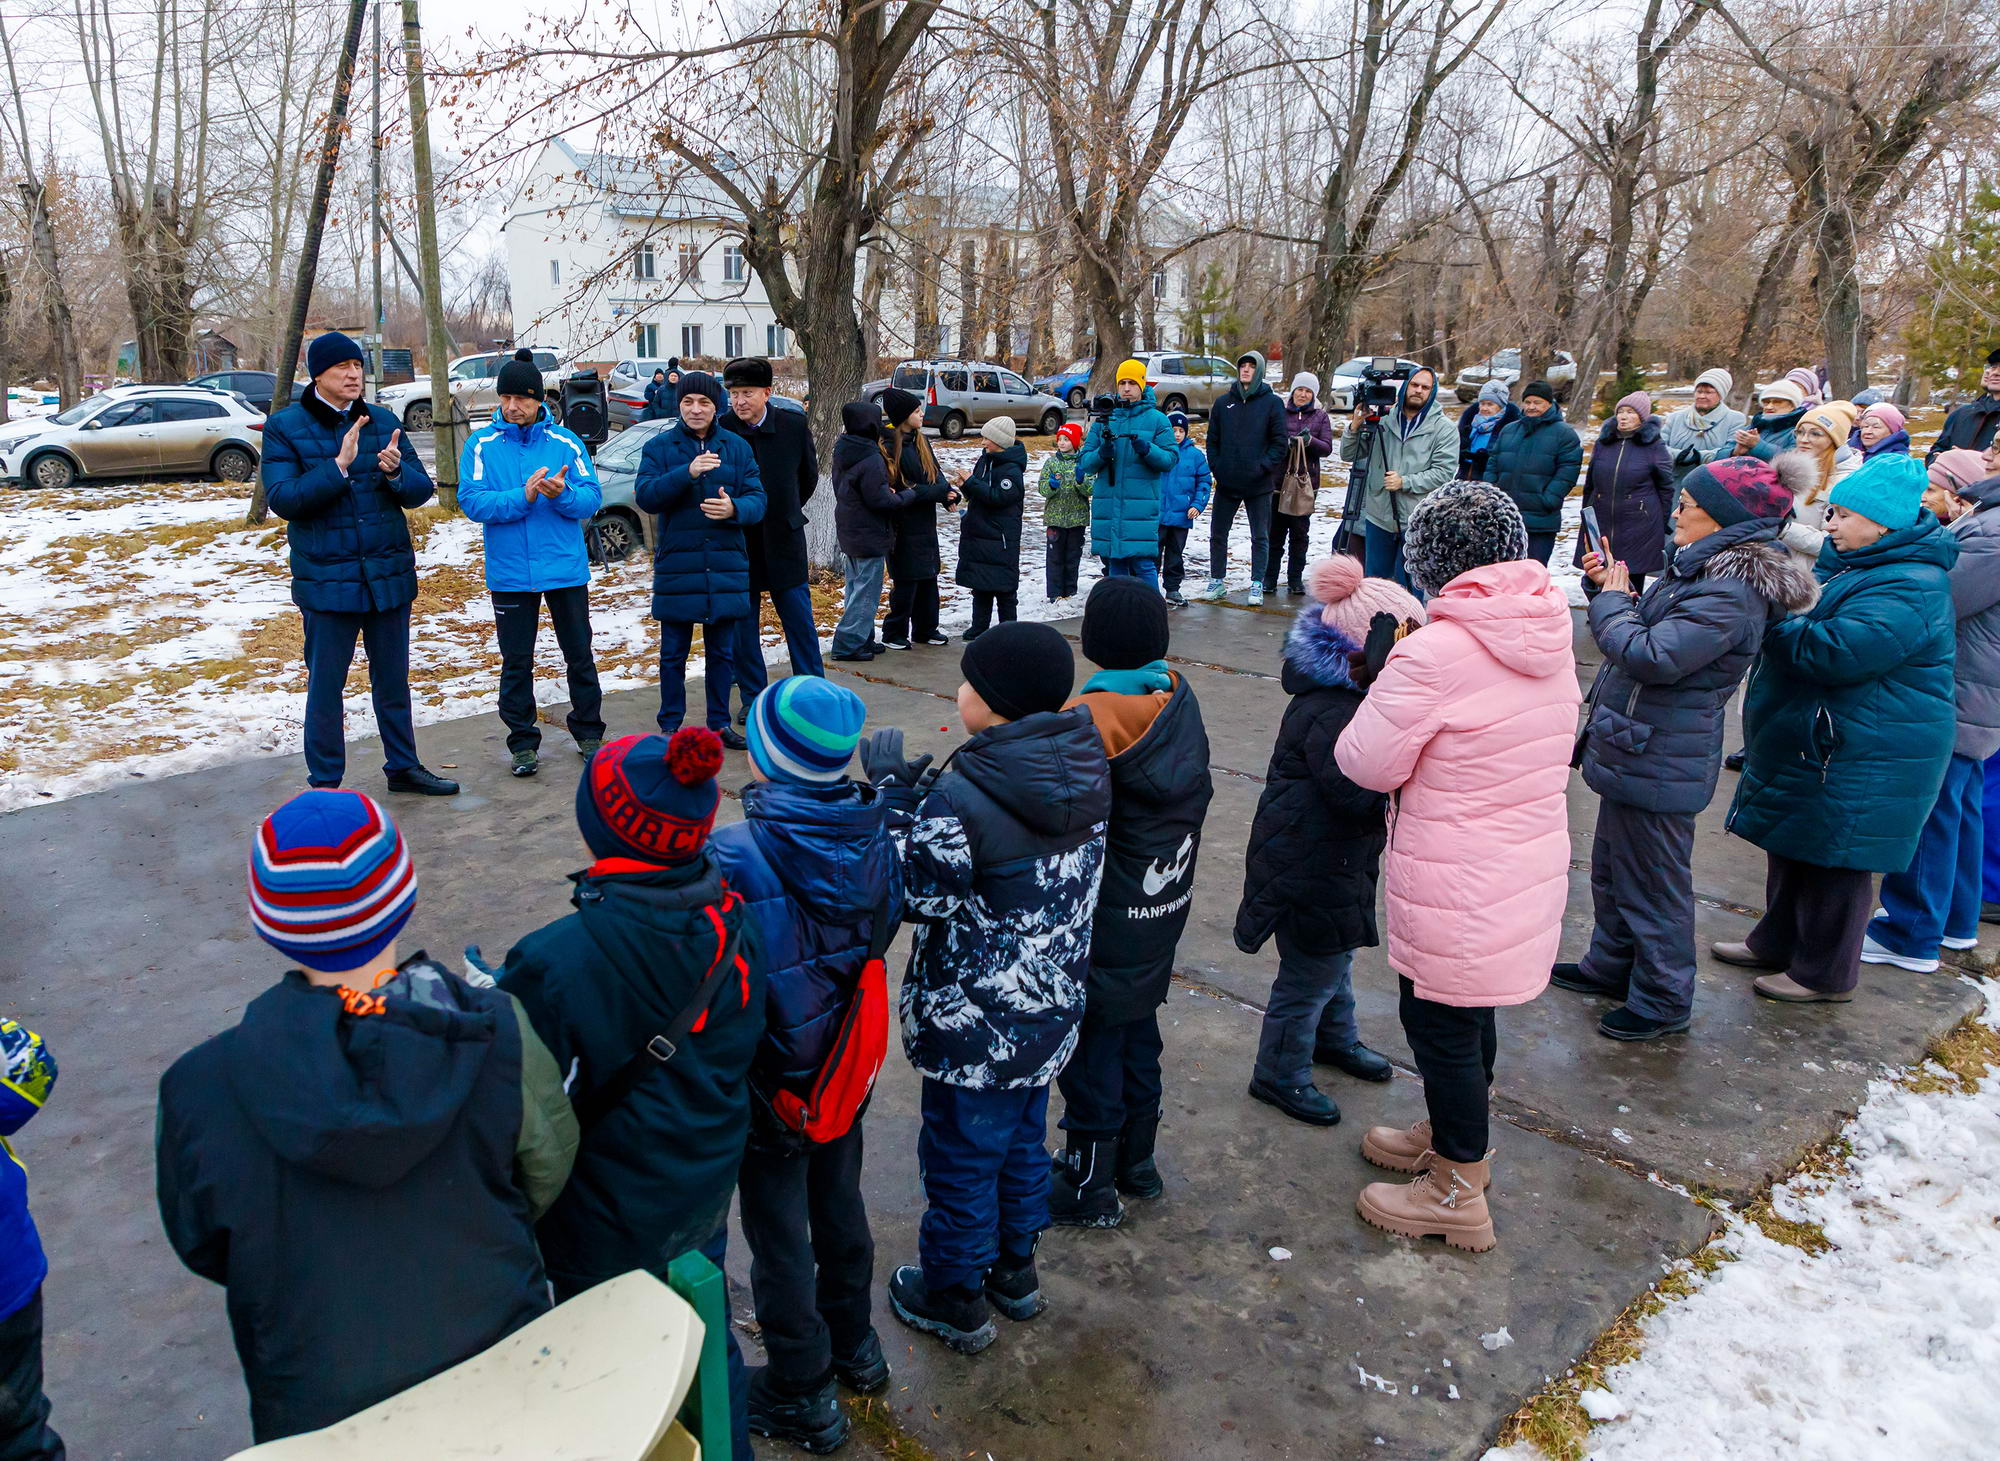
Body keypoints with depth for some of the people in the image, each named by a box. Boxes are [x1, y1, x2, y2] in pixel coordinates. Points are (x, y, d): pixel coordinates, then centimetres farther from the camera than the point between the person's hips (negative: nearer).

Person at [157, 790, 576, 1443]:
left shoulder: (201, 1087, -23)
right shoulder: (498, 1035, -24)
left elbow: (203, 1248, -5)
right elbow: (547, 1171, -7)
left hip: (316, 1409, 0)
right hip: (496, 1367, 0)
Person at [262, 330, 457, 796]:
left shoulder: (383, 421, 6)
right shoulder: (285, 426, -3)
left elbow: (421, 490, 4)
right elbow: (282, 499, -13)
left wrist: (396, 471, -18)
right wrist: (339, 465, -22)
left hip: (389, 575, 4)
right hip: (326, 579, -3)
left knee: (393, 680, 15)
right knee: (325, 686, 5)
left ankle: (403, 767, 29)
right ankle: (325, 784, 17)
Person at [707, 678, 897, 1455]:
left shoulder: (732, 860, -30)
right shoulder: (874, 837, -13)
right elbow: (884, 929, 0)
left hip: (770, 1090, -5)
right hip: (846, 1070, 5)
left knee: (779, 1237, 15)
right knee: (840, 1202, 26)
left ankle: (802, 1397, 34)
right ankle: (853, 1345, 48)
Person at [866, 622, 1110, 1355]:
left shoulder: (964, 799, -30)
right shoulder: (1084, 772, -6)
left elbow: (917, 896, -19)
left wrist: (894, 791, -13)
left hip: (976, 1024, -7)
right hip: (1052, 1010, 7)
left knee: (961, 1153, 14)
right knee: (1022, 1136, 26)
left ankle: (953, 1296, 33)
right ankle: (1015, 1267, 46)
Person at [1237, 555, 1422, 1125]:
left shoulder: (1347, 692, 2)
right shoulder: (1328, 712, -30)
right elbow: (1359, 794, -34)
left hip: (1336, 856, 10)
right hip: (1308, 867, -10)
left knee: (1334, 954, 28)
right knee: (1311, 973, 6)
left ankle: (1336, 1039, 51)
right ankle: (1280, 1074, 25)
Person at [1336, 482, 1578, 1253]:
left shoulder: (1433, 654, -25)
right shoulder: (1552, 633, 0)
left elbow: (1369, 763, -15)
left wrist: (1380, 696, 2)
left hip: (1454, 891, -8)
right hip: (1530, 868, 8)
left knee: (1440, 1021, 10)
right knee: (1470, 1011, 25)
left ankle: (1457, 1192, 27)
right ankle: (1452, 1136, 47)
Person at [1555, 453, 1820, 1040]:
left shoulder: (1731, 594, -25)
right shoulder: (1706, 569, 7)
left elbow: (1653, 656, -31)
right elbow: (1653, 630, 14)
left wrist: (1611, 602, -16)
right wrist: (1612, 585, 0)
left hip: (1658, 764, -10)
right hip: (1636, 750, 10)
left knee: (1652, 882, 5)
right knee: (1612, 866, 24)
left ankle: (1663, 1001, 22)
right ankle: (1612, 965, 42)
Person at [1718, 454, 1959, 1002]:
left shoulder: (1910, 589, -23)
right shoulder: (1851, 563, 10)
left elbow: (1833, 652, -32)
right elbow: (1809, 622, 18)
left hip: (1857, 762, -10)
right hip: (1811, 745, 10)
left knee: (1832, 860, 3)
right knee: (1791, 847, 20)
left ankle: (1825, 974, 18)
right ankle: (1776, 944, 36)